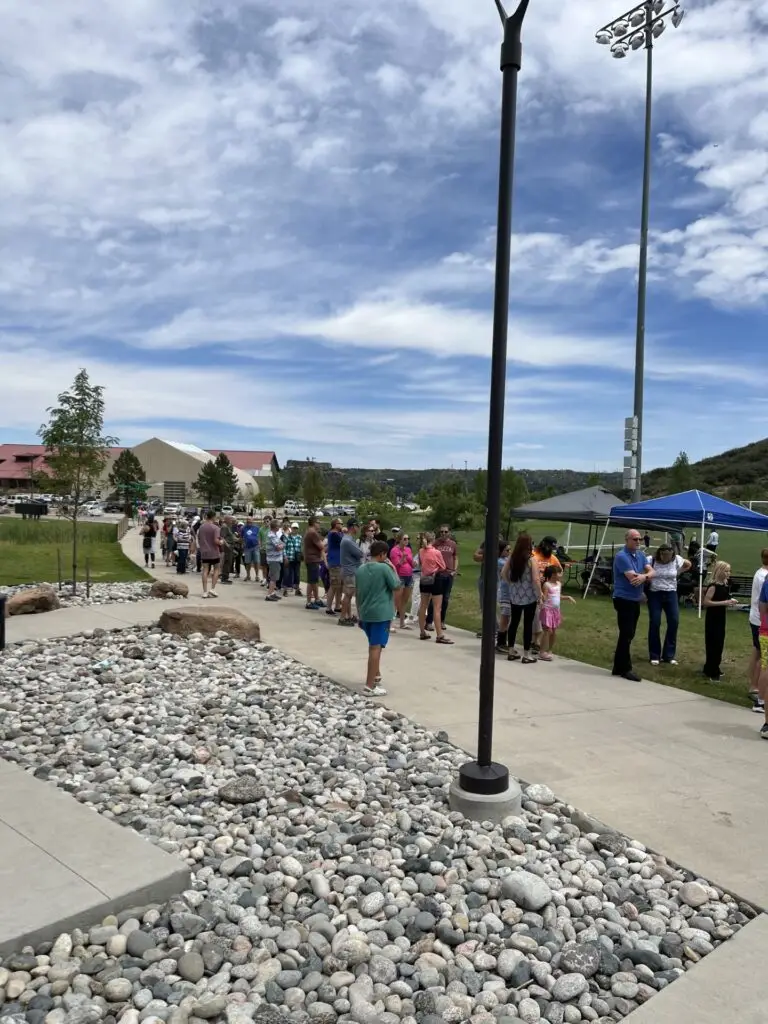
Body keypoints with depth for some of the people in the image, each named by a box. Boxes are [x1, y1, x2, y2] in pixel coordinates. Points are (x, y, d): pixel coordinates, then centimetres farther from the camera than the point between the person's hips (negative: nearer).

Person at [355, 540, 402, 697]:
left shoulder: (360, 570, 7)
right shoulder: (384, 568, -13)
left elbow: (358, 594, 12)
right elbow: (397, 587, -6)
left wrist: (360, 615, 19)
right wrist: (393, 569, 1)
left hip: (365, 614, 7)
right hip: (381, 614, -7)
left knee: (374, 645, 23)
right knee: (376, 647, -5)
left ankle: (376, 675, 36)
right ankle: (370, 686, -5)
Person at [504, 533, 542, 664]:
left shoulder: (511, 557, 1)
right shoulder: (531, 559, -14)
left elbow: (503, 573, 6)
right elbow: (536, 579, -18)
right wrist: (539, 594, -8)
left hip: (514, 595, 5)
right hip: (529, 596, -5)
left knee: (514, 622, 12)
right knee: (528, 624, 3)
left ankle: (511, 652, 19)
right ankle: (527, 655, 8)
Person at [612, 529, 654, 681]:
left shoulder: (641, 555, 10)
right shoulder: (622, 556, -16)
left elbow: (652, 572, 1)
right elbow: (633, 578, -24)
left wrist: (644, 576, -22)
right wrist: (646, 575, -5)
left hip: (635, 600, 9)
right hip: (624, 600, -9)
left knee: (629, 634, 13)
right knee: (626, 635, -5)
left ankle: (619, 667, 22)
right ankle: (625, 669, 3)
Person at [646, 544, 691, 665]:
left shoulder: (676, 560, -2)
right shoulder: (651, 560, -11)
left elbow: (688, 564, 16)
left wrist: (678, 573, 7)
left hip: (671, 594, 3)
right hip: (655, 594, -3)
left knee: (674, 622, -3)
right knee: (654, 623, -4)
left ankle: (669, 655, 9)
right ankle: (654, 655, 8)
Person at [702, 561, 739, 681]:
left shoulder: (725, 585, 8)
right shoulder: (713, 586, -17)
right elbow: (706, 602, -22)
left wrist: (730, 601, 3)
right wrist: (724, 602, -24)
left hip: (721, 617, 8)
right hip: (712, 618, -8)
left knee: (719, 643, 15)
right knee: (713, 644, -4)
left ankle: (714, 668, 28)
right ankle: (712, 672, 3)